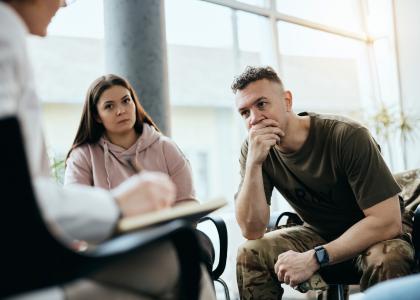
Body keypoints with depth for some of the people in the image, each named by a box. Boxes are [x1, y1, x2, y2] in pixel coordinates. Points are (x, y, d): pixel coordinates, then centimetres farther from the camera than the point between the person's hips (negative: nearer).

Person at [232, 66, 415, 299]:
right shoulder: (254, 148, -13)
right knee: (250, 255, -20)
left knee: (387, 259, -36)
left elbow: (388, 221, -27)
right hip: (318, 234, 3)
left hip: (375, 234, -3)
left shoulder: (348, 136, -26)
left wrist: (314, 258, -31)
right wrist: (253, 163, -32)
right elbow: (252, 230, -19)